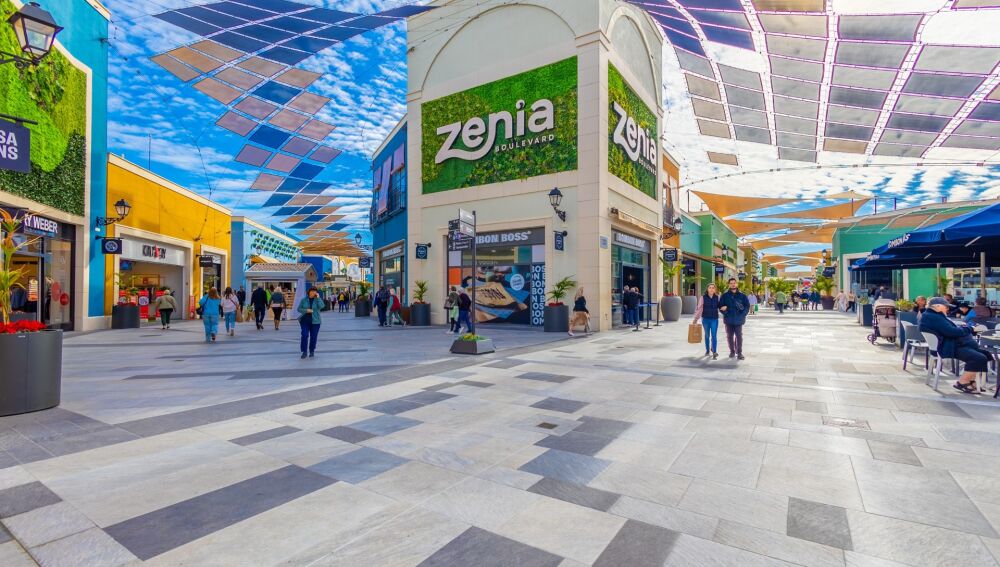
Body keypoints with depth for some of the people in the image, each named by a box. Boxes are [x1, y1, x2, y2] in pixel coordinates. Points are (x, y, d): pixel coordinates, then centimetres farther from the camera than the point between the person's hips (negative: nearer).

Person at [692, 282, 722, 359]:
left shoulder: (718, 297, -1)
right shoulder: (703, 298, -4)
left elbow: (721, 306, 10)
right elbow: (699, 308, -2)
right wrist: (696, 319, -3)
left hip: (714, 319, -1)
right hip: (705, 319, 1)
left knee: (714, 336, -8)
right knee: (707, 335, 14)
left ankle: (714, 352, -6)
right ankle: (707, 350, 29)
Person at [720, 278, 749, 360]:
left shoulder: (742, 295, 2)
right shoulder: (725, 295, 2)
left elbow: (747, 305, 3)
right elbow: (720, 306, 3)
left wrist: (743, 315, -7)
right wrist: (725, 313, -10)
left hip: (738, 320, -1)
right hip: (728, 320, 1)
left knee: (739, 336, -3)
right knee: (729, 336, 8)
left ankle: (739, 352, 4)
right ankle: (732, 351, 20)